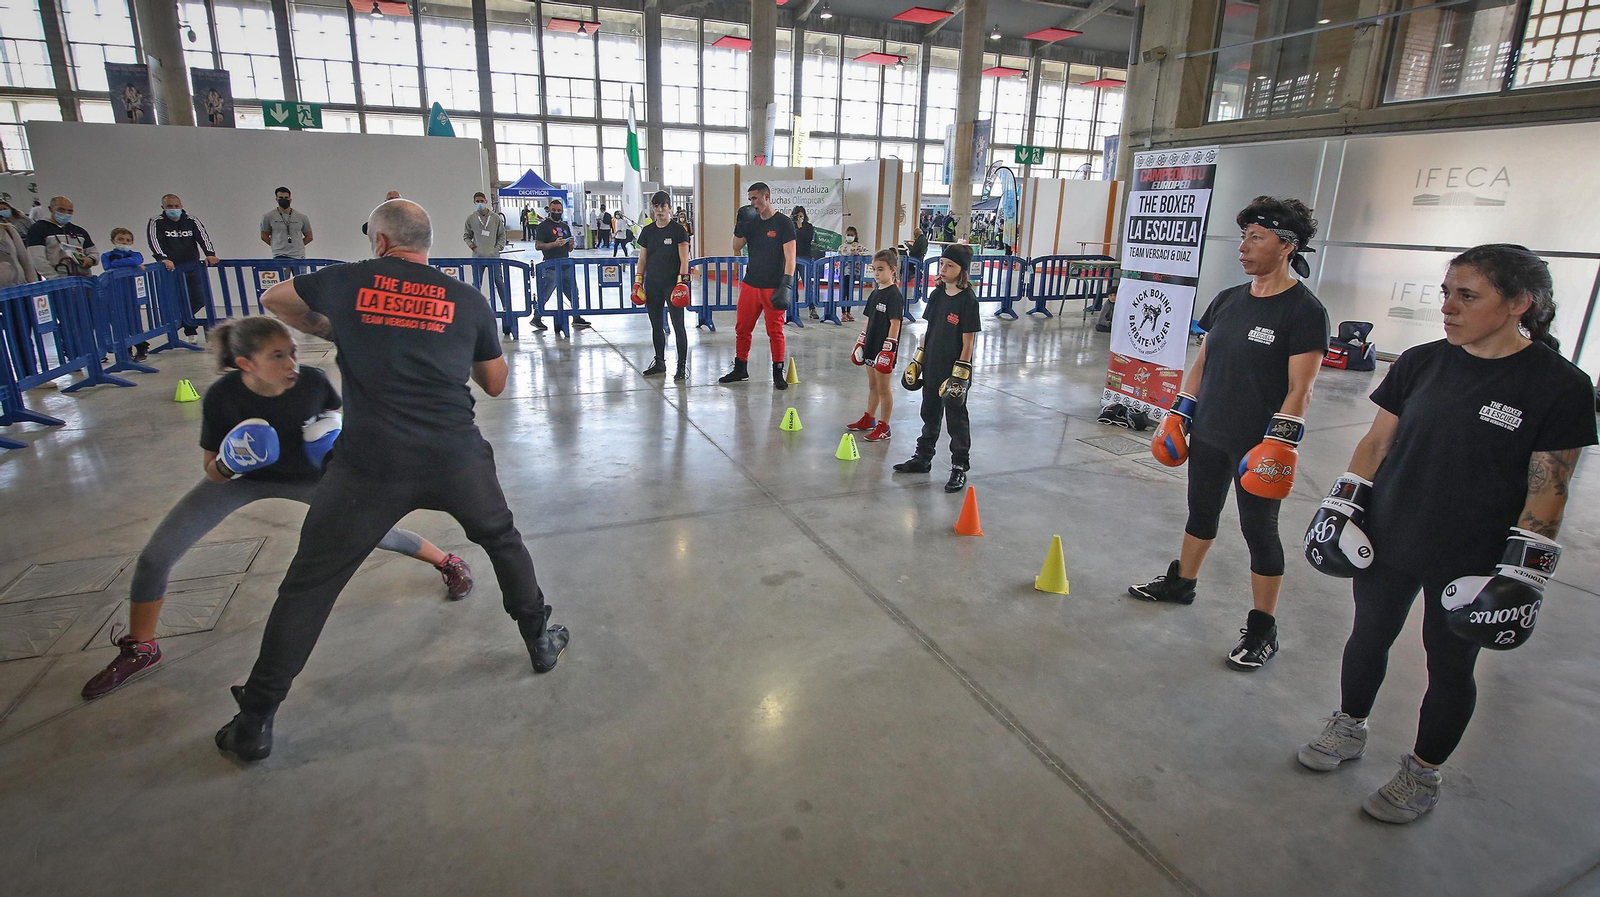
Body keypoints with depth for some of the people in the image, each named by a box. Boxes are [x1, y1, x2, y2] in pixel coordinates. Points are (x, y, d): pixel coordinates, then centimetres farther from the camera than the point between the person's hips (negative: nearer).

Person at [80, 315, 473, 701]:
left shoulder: (313, 381, -30)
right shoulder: (222, 397, -30)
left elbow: (340, 419, -6)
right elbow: (211, 470, -17)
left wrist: (337, 436, -27)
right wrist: (225, 466, -40)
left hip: (310, 476, 0)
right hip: (244, 476, 1)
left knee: (378, 533, -2)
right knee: (155, 555, -6)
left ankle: (449, 562, 27)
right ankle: (140, 650, 18)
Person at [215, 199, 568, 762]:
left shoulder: (348, 282, 6)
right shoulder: (469, 300, 8)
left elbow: (273, 300, 25)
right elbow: (495, 383, 16)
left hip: (369, 464, -1)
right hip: (456, 457, 2)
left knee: (309, 584, 12)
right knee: (502, 539, 26)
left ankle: (255, 721, 21)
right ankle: (541, 640, 37)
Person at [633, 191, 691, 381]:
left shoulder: (678, 230, -4)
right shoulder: (647, 231, 10)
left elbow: (684, 260, -8)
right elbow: (642, 259, 14)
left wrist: (682, 281, -17)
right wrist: (638, 282, 8)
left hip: (672, 285, -5)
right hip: (653, 285, 5)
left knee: (678, 325, -5)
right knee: (656, 326, 12)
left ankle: (682, 367, -1)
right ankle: (659, 363, 24)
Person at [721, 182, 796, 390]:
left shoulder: (783, 223, -7)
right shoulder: (751, 221, 10)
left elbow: (790, 256, -12)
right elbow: (736, 248, 11)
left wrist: (787, 284, -22)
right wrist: (740, 225, -5)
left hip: (773, 287, -6)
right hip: (750, 285, 6)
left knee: (775, 331, 0)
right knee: (742, 328, 9)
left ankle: (778, 374, 10)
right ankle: (740, 369, 23)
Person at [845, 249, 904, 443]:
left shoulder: (894, 295, -14)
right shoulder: (875, 293, 11)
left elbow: (895, 324, -18)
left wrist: (888, 351, -21)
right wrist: (860, 344, 15)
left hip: (885, 349, -8)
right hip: (871, 347, 8)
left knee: (883, 388, 0)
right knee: (872, 386, 19)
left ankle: (883, 427, 9)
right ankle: (869, 419, 31)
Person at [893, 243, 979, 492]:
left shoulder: (968, 300, -14)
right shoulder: (936, 295, 5)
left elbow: (968, 341, -15)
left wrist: (959, 375, -18)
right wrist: (917, 360, 11)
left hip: (954, 374, -6)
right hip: (932, 369, 6)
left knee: (956, 420, 6)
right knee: (930, 415, 19)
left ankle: (960, 468, 19)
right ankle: (923, 458, 33)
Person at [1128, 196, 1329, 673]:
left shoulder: (1304, 312, -13)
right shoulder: (1227, 300, 7)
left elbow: (1299, 389, -17)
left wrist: (1278, 445, -23)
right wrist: (1178, 414, 11)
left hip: (1257, 445, -6)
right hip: (1208, 434, 7)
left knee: (1259, 530, 3)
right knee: (1201, 511, 21)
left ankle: (1262, 631, 16)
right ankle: (1181, 582, 41)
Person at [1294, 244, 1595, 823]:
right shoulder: (1420, 363, -2)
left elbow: (1548, 492, -11)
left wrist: (1522, 574, -14)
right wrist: (1340, 507, -1)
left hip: (1469, 562, -3)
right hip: (1384, 541, 3)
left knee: (1450, 665, 13)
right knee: (1369, 636, 17)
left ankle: (1424, 774, 33)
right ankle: (1349, 731, 39)